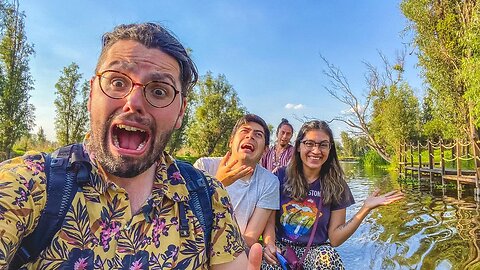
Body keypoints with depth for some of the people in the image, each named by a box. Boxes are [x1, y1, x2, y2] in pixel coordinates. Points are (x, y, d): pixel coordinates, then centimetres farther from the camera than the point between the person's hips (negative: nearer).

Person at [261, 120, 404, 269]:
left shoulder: (336, 185, -1)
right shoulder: (281, 176, -4)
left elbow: (335, 239, -4)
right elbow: (269, 219, -5)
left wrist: (365, 209, -12)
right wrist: (269, 244, -25)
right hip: (280, 246, 0)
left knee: (326, 255, -33)